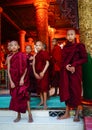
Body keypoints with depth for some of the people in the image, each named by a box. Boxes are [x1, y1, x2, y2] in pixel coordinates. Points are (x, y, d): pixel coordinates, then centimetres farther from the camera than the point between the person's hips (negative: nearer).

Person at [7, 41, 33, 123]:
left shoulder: (22, 56, -1)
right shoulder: (9, 57, 4)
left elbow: (25, 68, -4)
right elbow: (9, 71, 2)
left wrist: (22, 78, -14)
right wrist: (11, 82, -6)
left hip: (22, 79, -2)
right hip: (14, 79, 3)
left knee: (24, 95, -11)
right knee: (16, 96, 5)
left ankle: (30, 114, -3)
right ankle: (18, 115, 16)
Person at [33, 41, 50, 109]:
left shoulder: (45, 53, -8)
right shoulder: (35, 55, 9)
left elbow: (47, 63, -10)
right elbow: (34, 64, 6)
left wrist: (43, 72, -14)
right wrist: (35, 73, -6)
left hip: (43, 72, -6)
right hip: (37, 73, 6)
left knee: (44, 87, -5)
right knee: (39, 87, 10)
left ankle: (45, 103, 1)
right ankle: (42, 101, 23)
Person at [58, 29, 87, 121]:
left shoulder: (79, 46, -3)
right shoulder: (65, 47, 11)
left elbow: (85, 59, -7)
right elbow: (63, 60, 10)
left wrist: (74, 65, -16)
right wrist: (66, 66, -11)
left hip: (75, 72, -4)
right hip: (66, 72, 4)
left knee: (75, 91, 0)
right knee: (67, 91, 6)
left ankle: (77, 115, 11)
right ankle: (67, 113, 14)